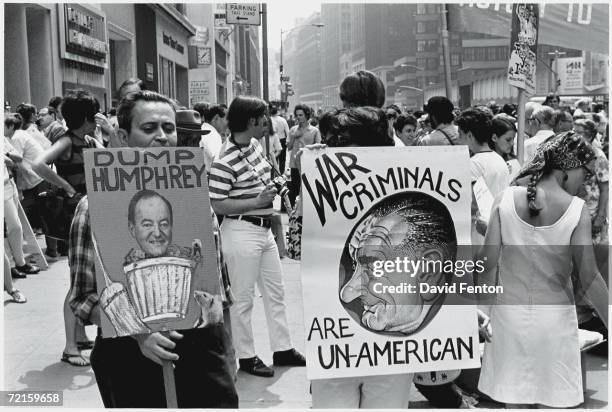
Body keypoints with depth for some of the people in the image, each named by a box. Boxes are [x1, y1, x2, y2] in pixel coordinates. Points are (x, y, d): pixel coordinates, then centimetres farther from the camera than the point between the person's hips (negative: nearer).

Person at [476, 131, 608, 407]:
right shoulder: (577, 210, -12)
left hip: (510, 314, 2)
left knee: (513, 398, 16)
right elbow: (589, 277, -12)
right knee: (555, 400, 14)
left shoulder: (505, 199, -8)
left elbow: (489, 261, -7)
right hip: (555, 318, -2)